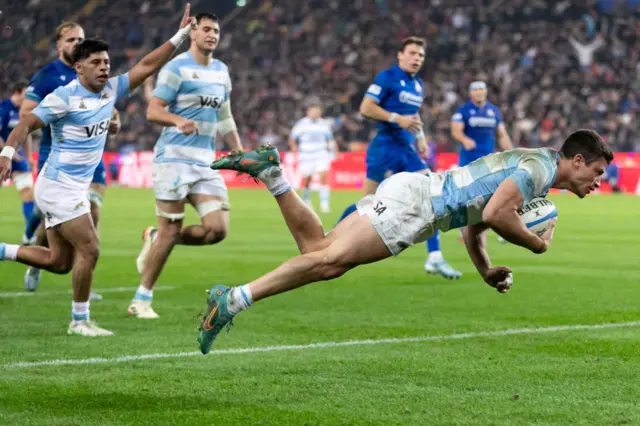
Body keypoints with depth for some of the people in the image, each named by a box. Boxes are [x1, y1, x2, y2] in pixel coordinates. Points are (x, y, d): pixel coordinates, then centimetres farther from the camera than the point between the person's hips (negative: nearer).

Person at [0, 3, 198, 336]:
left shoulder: (110, 91, 6)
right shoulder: (64, 97, -15)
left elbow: (146, 66, 7)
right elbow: (27, 124, -19)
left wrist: (180, 35, 2)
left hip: (76, 189, 8)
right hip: (58, 186, -8)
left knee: (59, 261, 11)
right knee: (89, 250, -11)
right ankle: (80, 321, 1)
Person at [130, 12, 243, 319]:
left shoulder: (221, 71, 15)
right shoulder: (176, 68, -5)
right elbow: (153, 111, -10)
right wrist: (179, 121, -29)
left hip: (206, 163, 6)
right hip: (174, 158, -6)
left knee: (217, 229, -8)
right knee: (170, 230, -7)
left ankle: (154, 239, 16)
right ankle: (141, 300, 7)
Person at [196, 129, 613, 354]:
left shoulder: (527, 166, 25)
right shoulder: (540, 165, -7)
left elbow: (475, 220, 32)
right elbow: (494, 213, -22)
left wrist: (487, 271, 23)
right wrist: (536, 244, -7)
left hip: (409, 191, 9)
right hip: (413, 200, -9)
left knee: (316, 248, 2)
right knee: (330, 259, -20)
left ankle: (270, 170, 3)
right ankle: (232, 301, -26)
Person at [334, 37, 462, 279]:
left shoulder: (418, 85, 16)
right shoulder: (387, 77, -8)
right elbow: (365, 108, -14)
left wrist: (420, 135, 15)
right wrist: (397, 119, -21)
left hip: (407, 150, 7)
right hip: (385, 148, -7)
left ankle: (435, 259, -6)